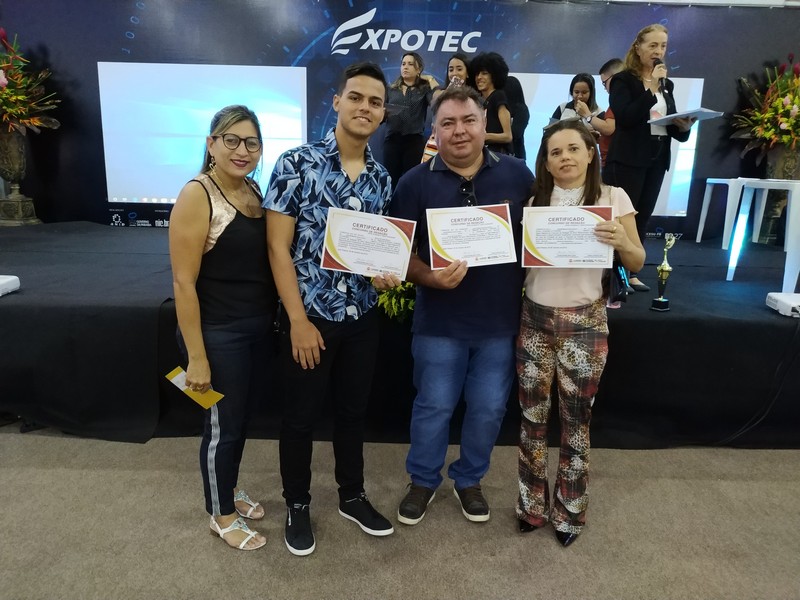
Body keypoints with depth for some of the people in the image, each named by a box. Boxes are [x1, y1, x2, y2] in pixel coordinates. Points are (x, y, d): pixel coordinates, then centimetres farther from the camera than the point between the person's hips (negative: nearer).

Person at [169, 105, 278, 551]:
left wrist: (279, 317, 5)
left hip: (261, 326, 7)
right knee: (224, 423, 9)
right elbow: (184, 282, -18)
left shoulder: (254, 191, 5)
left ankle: (231, 489, 45)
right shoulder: (196, 196, -16)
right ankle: (221, 514, 32)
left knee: (245, 415, 21)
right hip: (219, 332, -7)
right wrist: (196, 357, -17)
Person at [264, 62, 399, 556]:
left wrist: (388, 273, -9)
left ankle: (352, 496, 39)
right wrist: (299, 320, -15)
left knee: (354, 411, 18)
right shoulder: (296, 163, -9)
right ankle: (298, 505, 34)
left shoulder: (382, 179, 6)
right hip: (310, 315, -4)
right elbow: (278, 247, -12)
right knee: (301, 415, 11)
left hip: (363, 317, 5)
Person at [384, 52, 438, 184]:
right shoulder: (391, 89, 14)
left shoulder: (424, 89, 7)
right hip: (392, 140, 2)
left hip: (414, 141, -2)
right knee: (390, 180, -1)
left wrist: (431, 81, -3)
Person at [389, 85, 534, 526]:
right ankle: (423, 481, 36)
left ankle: (469, 480, 39)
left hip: (501, 319, 2)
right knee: (433, 407, 12)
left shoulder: (517, 175, 0)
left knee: (489, 409, 14)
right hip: (439, 321, -1)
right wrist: (431, 278, -25)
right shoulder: (415, 182, -5)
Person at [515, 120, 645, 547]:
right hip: (534, 319, 2)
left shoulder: (614, 198, 0)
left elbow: (637, 263, 1)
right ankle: (532, 505, 30)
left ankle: (569, 512, 29)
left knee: (576, 421, 9)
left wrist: (622, 243, -19)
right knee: (532, 417, 10)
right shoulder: (533, 200, 5)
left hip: (584, 323, -2)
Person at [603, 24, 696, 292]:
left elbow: (672, 126, 17)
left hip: (657, 160, 7)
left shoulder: (666, 84, 17)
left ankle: (630, 273, 15)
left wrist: (683, 125, -4)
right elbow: (625, 117, -18)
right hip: (628, 160, -7)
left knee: (642, 218, 8)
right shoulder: (622, 80, -3)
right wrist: (650, 88, -20)